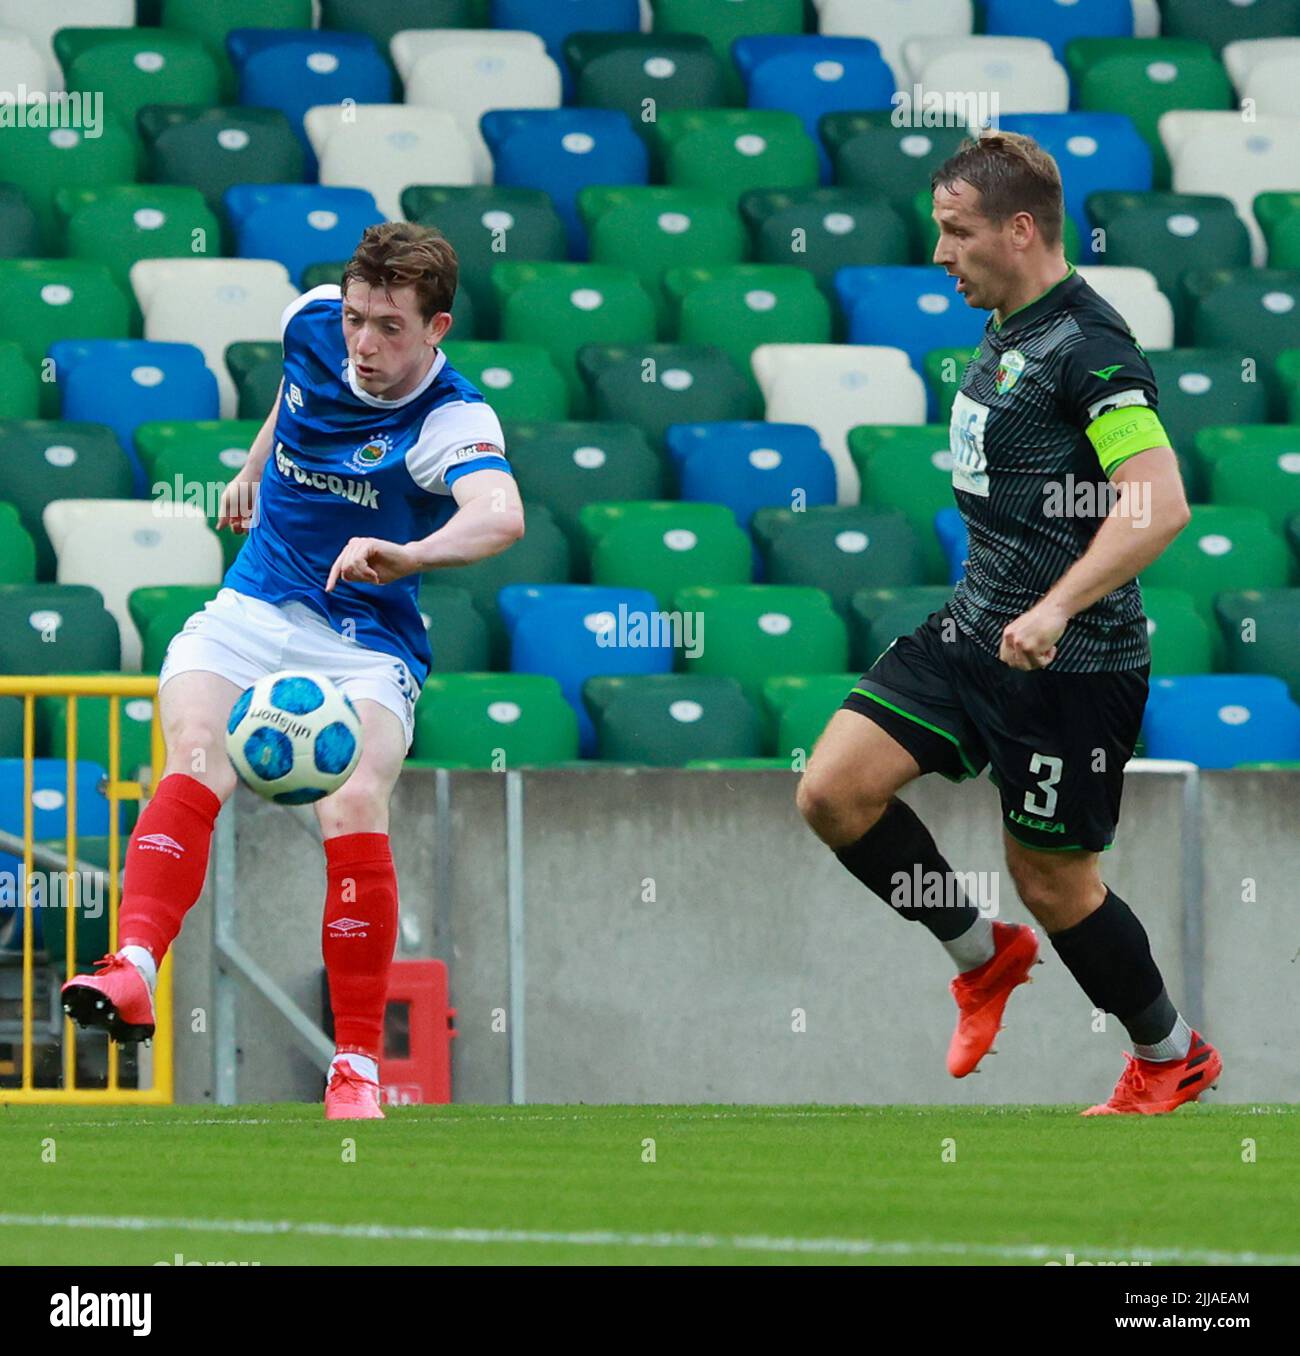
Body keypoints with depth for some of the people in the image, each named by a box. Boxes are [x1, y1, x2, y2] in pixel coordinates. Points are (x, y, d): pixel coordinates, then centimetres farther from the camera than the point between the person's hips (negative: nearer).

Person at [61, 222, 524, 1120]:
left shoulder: (454, 421, -20)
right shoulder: (313, 325, -2)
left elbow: (500, 513, -43)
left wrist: (409, 554, -61)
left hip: (367, 640, -4)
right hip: (254, 609, 4)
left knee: (354, 810, -26)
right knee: (195, 765, -25)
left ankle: (358, 1066, -18)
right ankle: (134, 971, -44)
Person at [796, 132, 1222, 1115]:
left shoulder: (1087, 347, -19)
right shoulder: (1006, 332, 10)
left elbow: (1160, 504, -29)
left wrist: (1057, 607, -37)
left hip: (1071, 664, -8)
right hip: (976, 629, 8)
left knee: (1051, 878, 3)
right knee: (833, 789, -5)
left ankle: (1172, 1057, 26)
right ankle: (984, 955, 14)